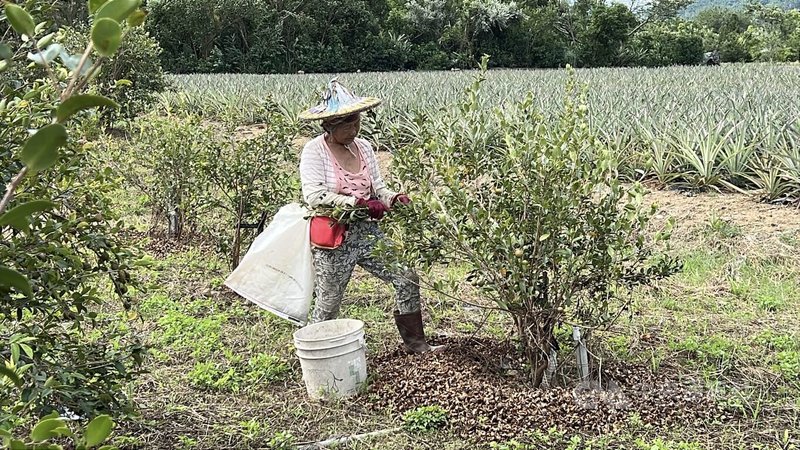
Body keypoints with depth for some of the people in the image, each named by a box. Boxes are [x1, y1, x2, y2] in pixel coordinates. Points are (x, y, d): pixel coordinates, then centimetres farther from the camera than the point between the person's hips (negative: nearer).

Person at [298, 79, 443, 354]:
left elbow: (378, 188, 9)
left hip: (367, 232, 6)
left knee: (407, 278, 2)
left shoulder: (363, 147, 5)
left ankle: (415, 342, 15)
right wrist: (360, 203, -29)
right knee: (327, 306, 6)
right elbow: (314, 196, -24)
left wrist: (395, 199, -14)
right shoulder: (315, 151, -12)